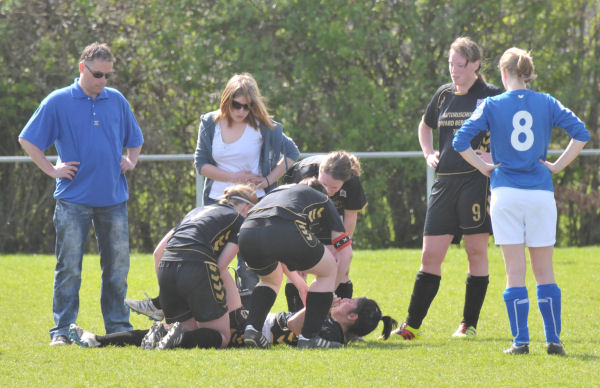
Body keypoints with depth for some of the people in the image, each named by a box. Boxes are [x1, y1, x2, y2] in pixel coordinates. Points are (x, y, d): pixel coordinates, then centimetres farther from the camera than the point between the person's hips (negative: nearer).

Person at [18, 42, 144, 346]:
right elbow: (28, 140, 2)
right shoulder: (58, 102, -1)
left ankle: (119, 326, 14)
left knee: (117, 267, 6)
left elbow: (134, 139, 26)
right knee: (69, 267, -4)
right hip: (73, 200, -3)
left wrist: (131, 162, 9)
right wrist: (52, 170, -3)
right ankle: (62, 330, 0)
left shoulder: (117, 101, 10)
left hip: (113, 198, 4)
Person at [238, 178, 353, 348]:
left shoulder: (278, 190, 44)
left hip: (247, 233, 5)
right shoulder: (323, 200, 32)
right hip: (286, 232, -5)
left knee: (271, 279, 37)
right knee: (328, 271, 21)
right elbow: (345, 253, 28)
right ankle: (308, 336, 12)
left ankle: (252, 328, 14)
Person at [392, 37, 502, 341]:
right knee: (430, 256, 3)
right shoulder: (443, 95, 13)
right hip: (445, 181, 5)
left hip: (476, 180, -5)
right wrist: (428, 153, 16)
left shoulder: (491, 96, -3)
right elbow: (425, 125, 31)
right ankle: (412, 325, 5)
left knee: (476, 252, 0)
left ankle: (469, 325, 8)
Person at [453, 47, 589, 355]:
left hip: (506, 193, -1)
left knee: (515, 272, 2)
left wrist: (485, 167, 4)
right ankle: (553, 340, 5)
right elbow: (580, 133, -4)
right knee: (544, 271, 8)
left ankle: (520, 341, -3)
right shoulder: (546, 103, 3)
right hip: (541, 192, 1)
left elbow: (460, 141, -6)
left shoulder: (492, 105, 0)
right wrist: (557, 166, 3)